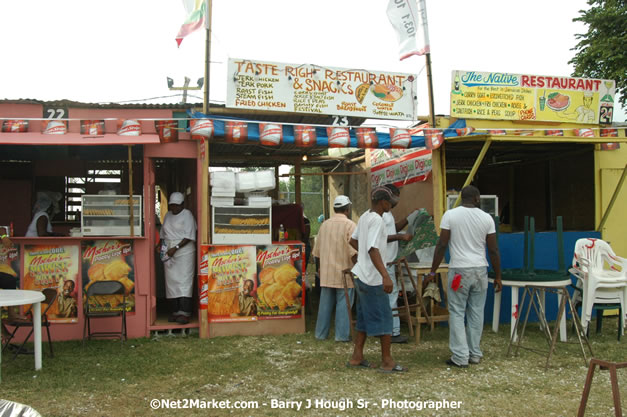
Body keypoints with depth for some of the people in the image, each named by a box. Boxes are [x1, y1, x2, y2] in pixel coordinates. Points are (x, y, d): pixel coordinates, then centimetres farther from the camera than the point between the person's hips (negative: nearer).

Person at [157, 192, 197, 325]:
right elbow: (163, 233, 25)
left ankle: (184, 314, -15)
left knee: (184, 281, -11)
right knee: (171, 282, 4)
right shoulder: (168, 215, 16)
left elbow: (189, 237, -11)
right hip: (169, 254, 7)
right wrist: (160, 244, 6)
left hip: (184, 252, -6)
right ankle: (175, 312, 10)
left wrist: (176, 248, -18)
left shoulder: (187, 215, -4)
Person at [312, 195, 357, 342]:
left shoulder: (324, 224, 10)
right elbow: (353, 251, -16)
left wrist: (319, 267, 25)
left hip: (326, 273, 6)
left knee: (325, 303, 12)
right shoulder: (350, 225, -9)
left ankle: (321, 333, 18)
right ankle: (342, 334, 3)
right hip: (344, 272, -5)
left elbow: (317, 250, 15)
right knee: (343, 304, 1)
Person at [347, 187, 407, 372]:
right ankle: (387, 361, 3)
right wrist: (385, 275, -32)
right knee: (384, 317, -2)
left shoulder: (364, 217, 10)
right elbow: (373, 249, -27)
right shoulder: (377, 220, -18)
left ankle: (357, 357, 20)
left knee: (365, 317, 15)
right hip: (373, 278, -10)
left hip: (361, 274, 10)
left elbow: (353, 240, 22)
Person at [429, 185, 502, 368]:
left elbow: (441, 245, -8)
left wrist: (433, 272, -1)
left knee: (457, 313, 3)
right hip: (480, 270, 3)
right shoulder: (486, 218, 1)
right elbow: (493, 250, 2)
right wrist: (498, 276, 11)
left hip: (459, 270, -3)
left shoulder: (450, 215, -5)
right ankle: (475, 354, 18)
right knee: (476, 313, 11)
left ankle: (460, 357, 0)